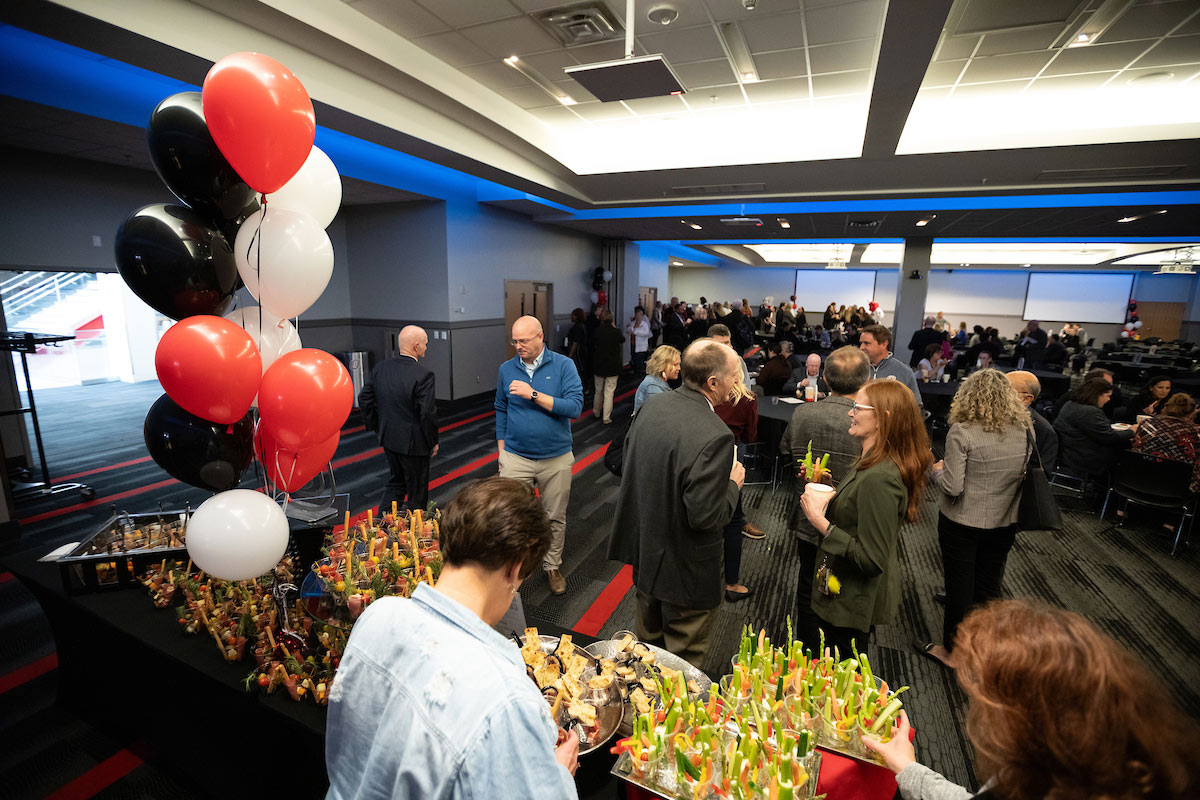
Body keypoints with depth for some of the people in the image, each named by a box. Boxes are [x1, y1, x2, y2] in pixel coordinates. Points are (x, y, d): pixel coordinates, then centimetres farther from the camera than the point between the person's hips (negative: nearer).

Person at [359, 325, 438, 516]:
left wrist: (381, 426, 15)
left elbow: (364, 400, 5)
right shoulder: (423, 375, -22)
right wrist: (433, 442, -8)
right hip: (413, 443, -6)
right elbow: (428, 414, -23)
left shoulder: (380, 368, -1)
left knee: (395, 482, 25)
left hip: (388, 438, 7)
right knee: (416, 493, 10)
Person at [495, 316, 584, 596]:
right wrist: (502, 451, 9)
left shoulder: (563, 366, -7)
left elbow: (575, 407, -18)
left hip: (556, 459, -1)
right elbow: (501, 411, 11)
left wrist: (533, 394, -23)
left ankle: (553, 567, 35)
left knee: (555, 518, 13)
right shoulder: (507, 369, 2)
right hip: (516, 457, 1)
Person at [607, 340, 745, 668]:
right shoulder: (714, 436, -31)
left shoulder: (651, 407, -7)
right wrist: (732, 484, -10)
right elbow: (705, 517, -29)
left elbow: (628, 462, 7)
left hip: (644, 554, 8)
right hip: (686, 570, -8)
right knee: (683, 661, 18)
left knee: (647, 643, 30)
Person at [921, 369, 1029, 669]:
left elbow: (953, 487, -22)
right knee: (989, 587, 20)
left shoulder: (961, 432, -21)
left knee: (960, 587, 11)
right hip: (1004, 523, 5)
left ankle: (953, 650, 28)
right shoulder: (1024, 432, -5)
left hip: (961, 523, -5)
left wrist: (938, 471, -3)